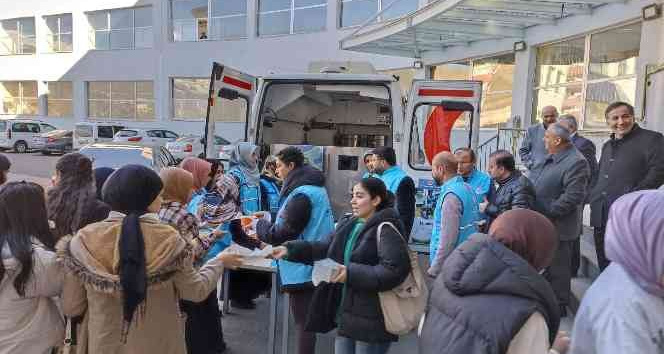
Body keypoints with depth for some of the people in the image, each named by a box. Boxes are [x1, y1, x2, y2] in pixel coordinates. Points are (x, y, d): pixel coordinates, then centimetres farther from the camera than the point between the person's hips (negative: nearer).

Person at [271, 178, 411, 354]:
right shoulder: (348, 225, 10)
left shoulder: (385, 229, -15)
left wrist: (351, 273, -25)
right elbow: (324, 247, 9)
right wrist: (289, 249, -4)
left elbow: (394, 270, -25)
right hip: (346, 315, 8)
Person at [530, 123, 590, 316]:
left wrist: (547, 213, -21)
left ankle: (559, 306, 22)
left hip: (557, 227, -9)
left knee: (557, 268, 6)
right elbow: (533, 182, 22)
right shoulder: (551, 159, 10)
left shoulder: (576, 162, -20)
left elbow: (573, 196, -25)